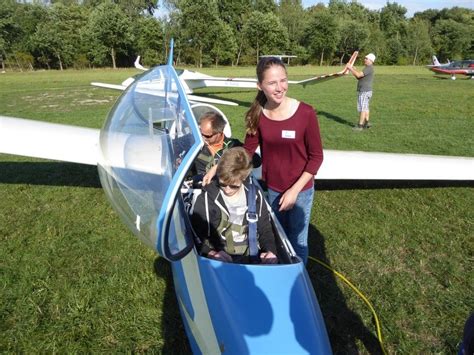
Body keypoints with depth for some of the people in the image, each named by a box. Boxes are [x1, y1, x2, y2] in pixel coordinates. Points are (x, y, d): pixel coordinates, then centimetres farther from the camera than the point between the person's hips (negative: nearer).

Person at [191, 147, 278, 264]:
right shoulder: (206, 199, -5)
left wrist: (270, 249, -4)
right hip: (218, 258, -2)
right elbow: (196, 232, 0)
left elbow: (265, 228, 14)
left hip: (250, 257, 2)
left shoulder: (255, 196, 4)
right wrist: (209, 252, -18)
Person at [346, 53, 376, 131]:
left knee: (362, 108, -9)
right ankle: (366, 123, 19)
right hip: (366, 91, 11)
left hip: (364, 91, -11)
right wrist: (353, 70, 9)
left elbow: (358, 75, -23)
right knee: (365, 108, 13)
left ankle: (360, 125, -7)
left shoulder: (369, 68, -15)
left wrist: (351, 69, -13)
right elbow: (359, 77, 18)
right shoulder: (368, 68, 19)